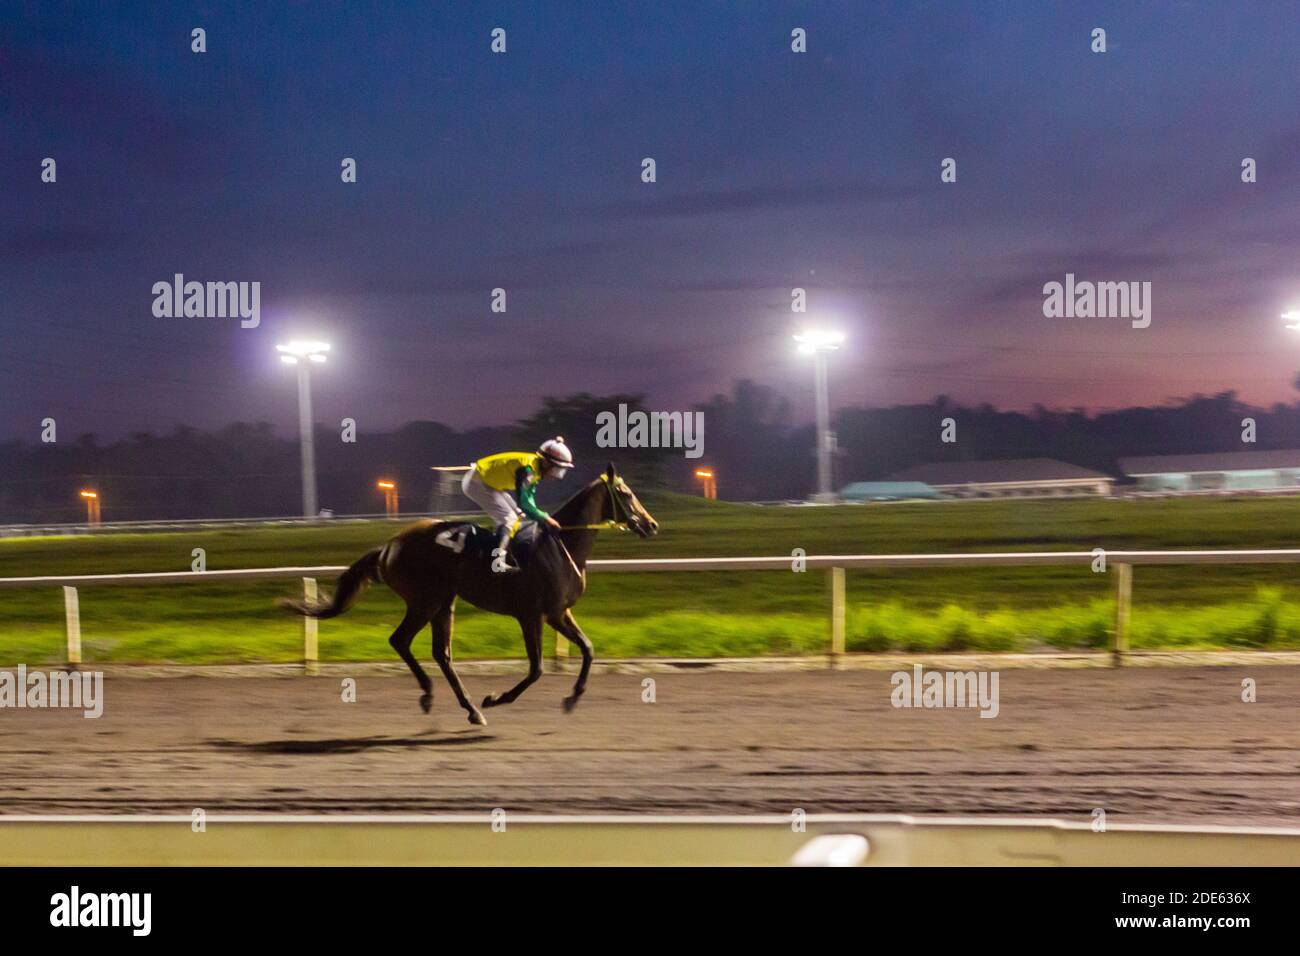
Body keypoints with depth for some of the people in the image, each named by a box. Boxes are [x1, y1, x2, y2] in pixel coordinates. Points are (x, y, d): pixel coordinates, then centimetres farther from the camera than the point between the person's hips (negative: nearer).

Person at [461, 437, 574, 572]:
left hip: (488, 482, 10)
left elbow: (529, 498, 9)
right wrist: (545, 518, -25)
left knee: (517, 515, 12)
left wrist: (541, 518, -1)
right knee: (509, 519, -16)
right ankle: (498, 561, -17)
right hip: (476, 483, -10)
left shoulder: (536, 469, 0)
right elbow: (523, 502, -32)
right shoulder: (527, 467, -28)